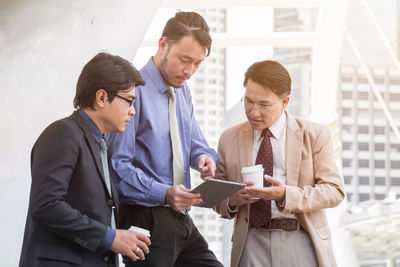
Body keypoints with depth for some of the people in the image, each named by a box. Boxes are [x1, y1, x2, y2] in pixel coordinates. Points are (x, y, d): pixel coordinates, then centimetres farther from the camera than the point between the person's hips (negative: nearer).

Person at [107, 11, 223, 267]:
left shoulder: (182, 90, 12)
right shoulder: (135, 91, -14)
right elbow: (119, 165, -17)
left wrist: (204, 157, -2)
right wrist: (164, 194, -28)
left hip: (180, 218, 8)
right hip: (145, 221, -8)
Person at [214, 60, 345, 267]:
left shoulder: (315, 135, 4)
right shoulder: (229, 139, 11)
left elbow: (334, 191, -2)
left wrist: (286, 195, -18)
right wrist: (231, 200, -8)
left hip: (300, 243, -1)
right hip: (250, 244, 1)